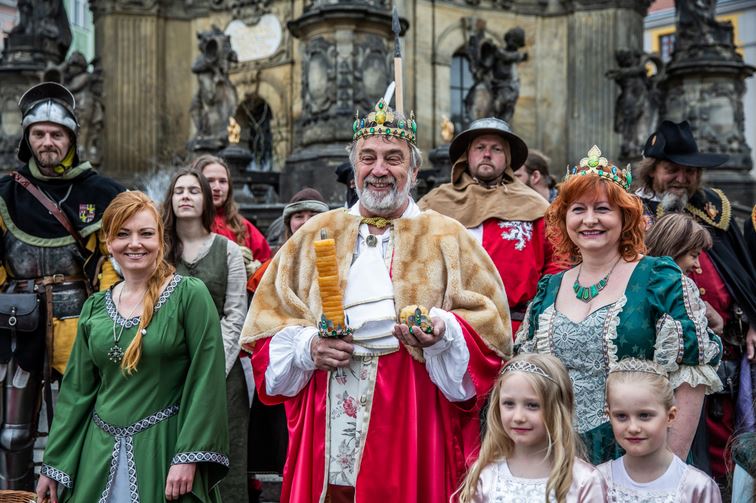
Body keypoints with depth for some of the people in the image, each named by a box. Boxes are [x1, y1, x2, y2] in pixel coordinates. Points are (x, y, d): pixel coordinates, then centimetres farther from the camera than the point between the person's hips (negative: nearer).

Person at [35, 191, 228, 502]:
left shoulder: (189, 294, -8)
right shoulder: (95, 307, 7)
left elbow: (206, 380, -12)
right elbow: (76, 389, 10)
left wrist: (189, 456, -18)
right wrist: (53, 464, 9)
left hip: (165, 450, -4)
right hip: (100, 452, 5)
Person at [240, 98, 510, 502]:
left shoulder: (447, 238, 7)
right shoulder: (314, 235, 14)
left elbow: (489, 326, 1)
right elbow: (267, 320, 12)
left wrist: (444, 332, -18)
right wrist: (306, 346, -7)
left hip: (414, 422, -2)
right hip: (328, 421, 2)